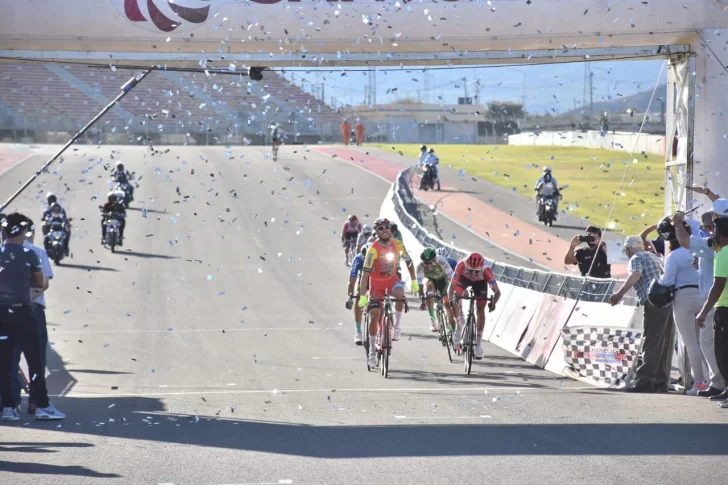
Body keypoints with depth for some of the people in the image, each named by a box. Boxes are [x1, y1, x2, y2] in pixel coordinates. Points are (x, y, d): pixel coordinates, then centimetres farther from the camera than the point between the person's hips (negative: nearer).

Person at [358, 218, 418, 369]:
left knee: (399, 293, -33)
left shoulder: (397, 245, -12)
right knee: (374, 315, -7)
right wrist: (363, 296, -25)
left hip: (391, 278, 2)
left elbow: (409, 262, 3)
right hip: (376, 282, -2)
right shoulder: (373, 249, -22)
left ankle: (397, 326, -14)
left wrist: (414, 281, -1)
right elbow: (366, 273, -22)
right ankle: (372, 351, 4)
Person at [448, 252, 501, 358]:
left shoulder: (486, 270, -41)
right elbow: (452, 285, -41)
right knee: (455, 299, -24)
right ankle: (460, 325, -1)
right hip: (464, 278, 1)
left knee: (480, 309, -10)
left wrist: (493, 303, -59)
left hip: (480, 281, -1)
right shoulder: (461, 265, -41)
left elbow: (497, 291, -41)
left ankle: (478, 342, -1)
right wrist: (450, 299, -59)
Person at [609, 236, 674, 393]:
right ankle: (661, 382, 10)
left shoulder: (636, 258, 0)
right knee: (665, 344, 8)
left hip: (654, 303, -8)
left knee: (651, 344, -10)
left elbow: (635, 275, -20)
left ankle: (644, 380, -13)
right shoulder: (653, 256, 25)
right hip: (669, 300, 8)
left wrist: (620, 294, -31)